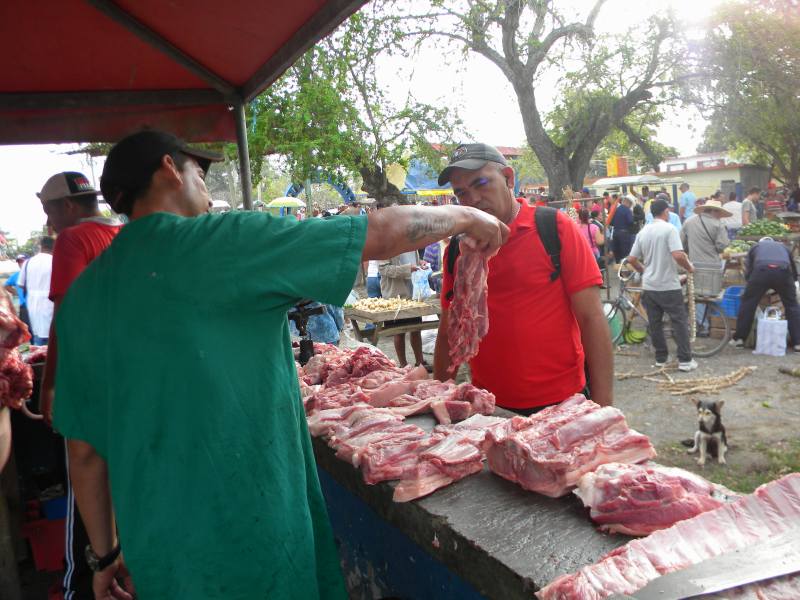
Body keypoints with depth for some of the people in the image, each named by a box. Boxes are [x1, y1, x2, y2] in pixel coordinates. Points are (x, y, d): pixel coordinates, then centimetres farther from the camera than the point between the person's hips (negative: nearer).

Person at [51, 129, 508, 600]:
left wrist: (106, 555, 18)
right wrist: (464, 216, 4)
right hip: (251, 546, -6)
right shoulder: (218, 241, -15)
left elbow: (84, 449, 8)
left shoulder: (81, 296, 3)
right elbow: (383, 234, -14)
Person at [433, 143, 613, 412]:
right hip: (489, 408, 3)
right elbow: (448, 332, 10)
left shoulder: (556, 227, -6)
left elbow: (591, 319, -9)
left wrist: (603, 404, -14)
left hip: (560, 403, -3)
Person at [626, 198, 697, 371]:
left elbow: (631, 259, 7)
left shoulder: (643, 232, 6)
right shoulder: (669, 229, -11)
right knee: (680, 322, 3)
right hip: (669, 286, -5)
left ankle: (661, 357, 17)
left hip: (649, 286, 5)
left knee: (654, 323, 10)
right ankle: (685, 360, 3)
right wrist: (689, 267, -5)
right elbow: (678, 255, -22)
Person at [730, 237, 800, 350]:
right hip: (783, 271, 1)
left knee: (748, 303, 13)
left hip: (761, 270, -1)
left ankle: (739, 338, 13)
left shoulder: (755, 247, 35)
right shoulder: (783, 247, 39)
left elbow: (748, 271, 27)